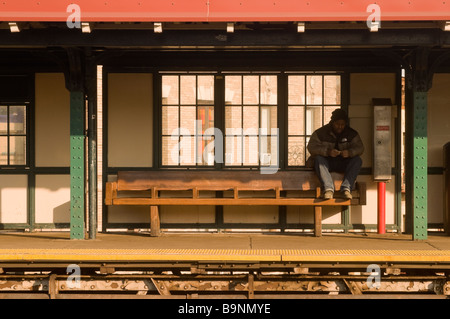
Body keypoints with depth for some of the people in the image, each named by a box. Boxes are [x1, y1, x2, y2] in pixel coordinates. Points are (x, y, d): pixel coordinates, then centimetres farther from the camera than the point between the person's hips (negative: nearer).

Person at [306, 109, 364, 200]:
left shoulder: (351, 133, 3)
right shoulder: (320, 132, -5)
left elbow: (360, 148, -5)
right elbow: (311, 147, -15)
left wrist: (350, 152, -29)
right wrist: (328, 152, -31)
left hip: (343, 163, 2)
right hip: (327, 162, -2)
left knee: (358, 160, -25)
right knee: (318, 159, -33)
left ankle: (346, 188, -38)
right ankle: (328, 189, -47)